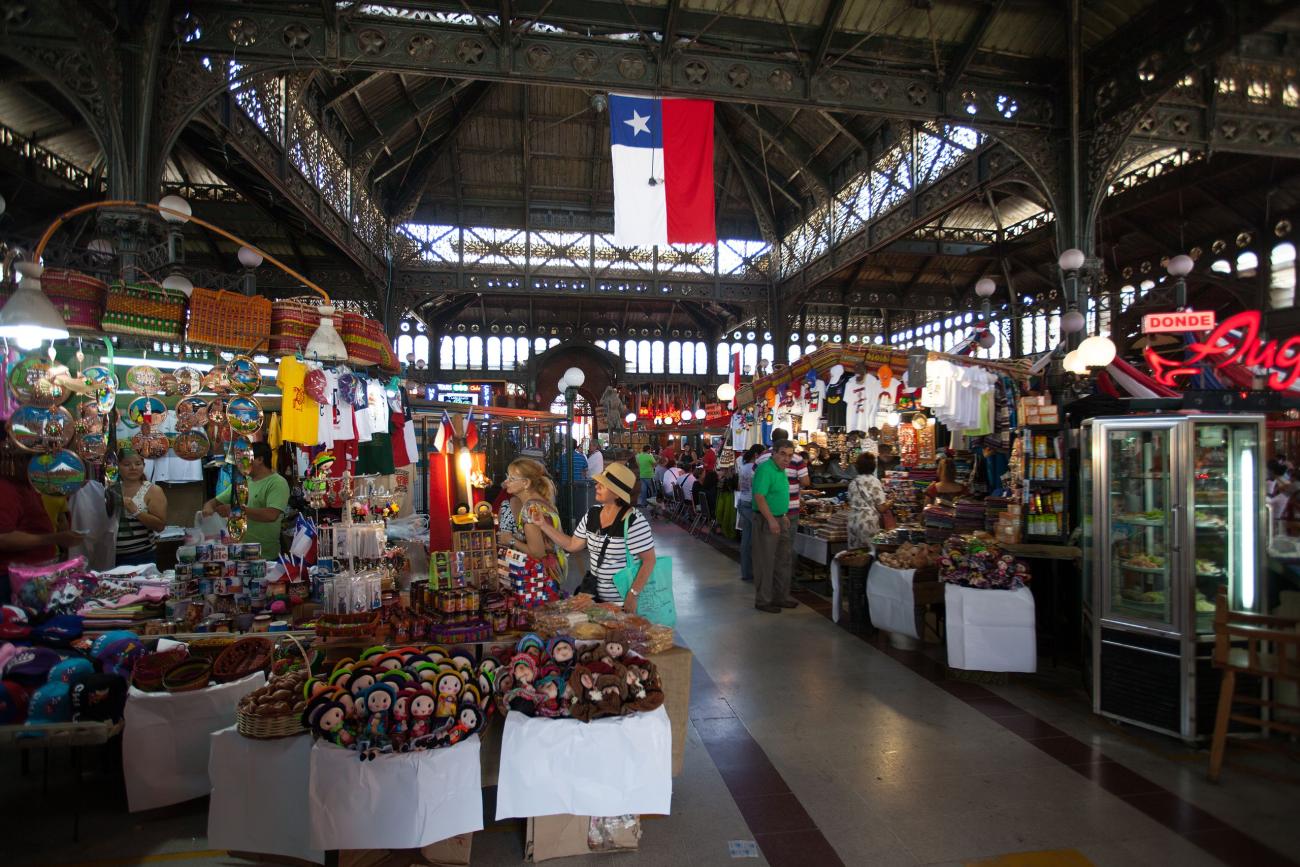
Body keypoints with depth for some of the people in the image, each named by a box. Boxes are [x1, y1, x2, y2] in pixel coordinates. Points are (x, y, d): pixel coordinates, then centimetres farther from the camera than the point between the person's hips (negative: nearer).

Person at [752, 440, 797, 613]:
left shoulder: (781, 470, 11)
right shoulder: (765, 469, -19)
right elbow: (759, 497, -27)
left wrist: (782, 515, 19)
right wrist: (771, 520, -29)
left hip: (779, 520, 10)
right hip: (767, 521, -10)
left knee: (783, 559, 17)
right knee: (766, 562, 0)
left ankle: (780, 597, 29)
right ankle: (763, 601, 11)